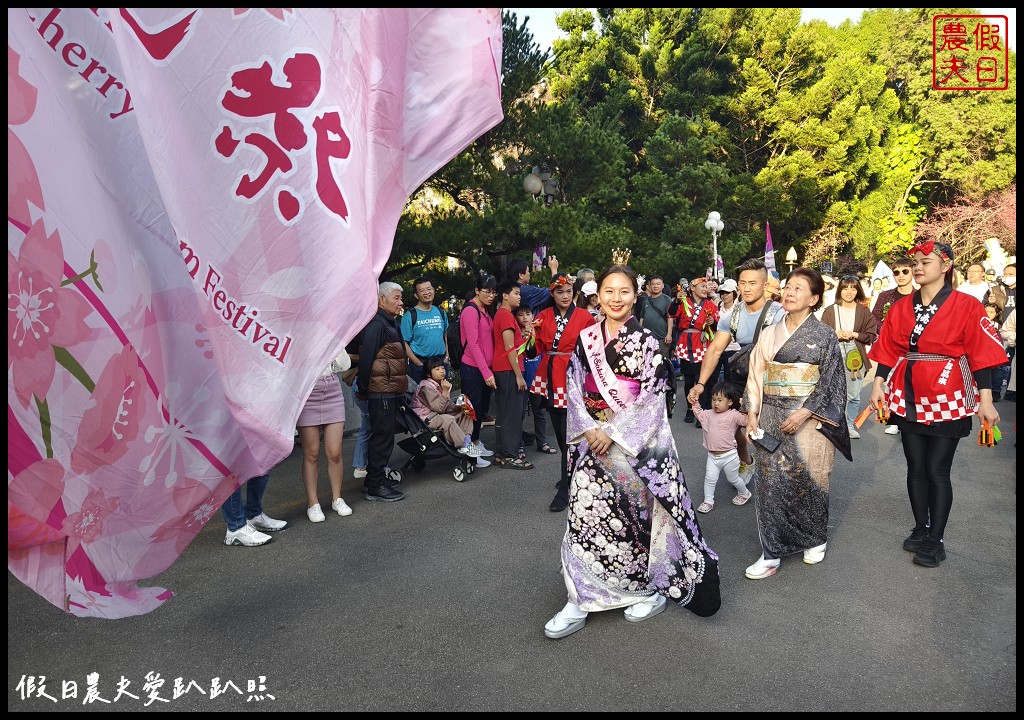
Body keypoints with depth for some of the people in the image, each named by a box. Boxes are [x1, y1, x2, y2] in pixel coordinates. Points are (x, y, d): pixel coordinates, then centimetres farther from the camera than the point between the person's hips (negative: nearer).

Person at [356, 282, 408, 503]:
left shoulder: (390, 324, 18)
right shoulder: (376, 324, -15)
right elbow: (366, 358, -20)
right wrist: (363, 389, -18)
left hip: (390, 391, 10)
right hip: (381, 391, -10)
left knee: (383, 435, 17)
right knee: (382, 436, -5)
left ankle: (377, 476, 28)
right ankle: (375, 487, 2)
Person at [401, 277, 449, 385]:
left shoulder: (441, 313, 9)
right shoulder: (410, 315, -7)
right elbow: (404, 343, -10)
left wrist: (446, 357, 7)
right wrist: (420, 364, -14)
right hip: (420, 364, -4)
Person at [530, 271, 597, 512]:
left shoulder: (585, 317, -3)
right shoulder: (543, 316, 6)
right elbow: (537, 348, 6)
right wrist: (531, 339, -12)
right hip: (550, 378, 5)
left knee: (569, 433, -7)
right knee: (558, 430, 15)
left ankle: (565, 488, 0)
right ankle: (572, 472, 35)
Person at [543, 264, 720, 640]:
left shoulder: (647, 342, -6)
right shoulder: (586, 339, 5)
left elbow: (652, 398, -11)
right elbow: (574, 388, 5)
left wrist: (613, 433, -16)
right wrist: (589, 429, -9)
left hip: (637, 442, -3)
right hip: (594, 439, 4)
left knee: (640, 512, 6)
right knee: (585, 514, 0)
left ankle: (652, 588, 27)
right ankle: (581, 601, 9)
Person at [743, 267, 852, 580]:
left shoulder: (824, 335, -2)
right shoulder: (770, 333, 8)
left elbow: (830, 381, -7)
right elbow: (756, 375, 9)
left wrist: (804, 413, -17)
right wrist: (752, 412, 0)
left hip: (808, 419, -3)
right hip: (771, 419, 3)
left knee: (807, 480, 6)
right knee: (770, 481, 1)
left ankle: (815, 540, 31)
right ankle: (773, 552, 11)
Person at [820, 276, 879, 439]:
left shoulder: (864, 311, 4)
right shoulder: (830, 311, 4)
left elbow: (871, 335, 2)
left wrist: (853, 334, -11)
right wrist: (835, 334, -13)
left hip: (855, 357, 1)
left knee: (854, 395, 5)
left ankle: (850, 425, 20)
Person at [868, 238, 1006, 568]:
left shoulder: (966, 306, -6)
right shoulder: (901, 309, 6)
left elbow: (981, 355, -8)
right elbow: (888, 351, 7)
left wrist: (985, 400, -12)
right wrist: (878, 385, -2)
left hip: (947, 398, -4)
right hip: (909, 397, 4)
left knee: (937, 470, 0)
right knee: (916, 467, 11)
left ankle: (936, 540, 14)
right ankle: (920, 529, 27)